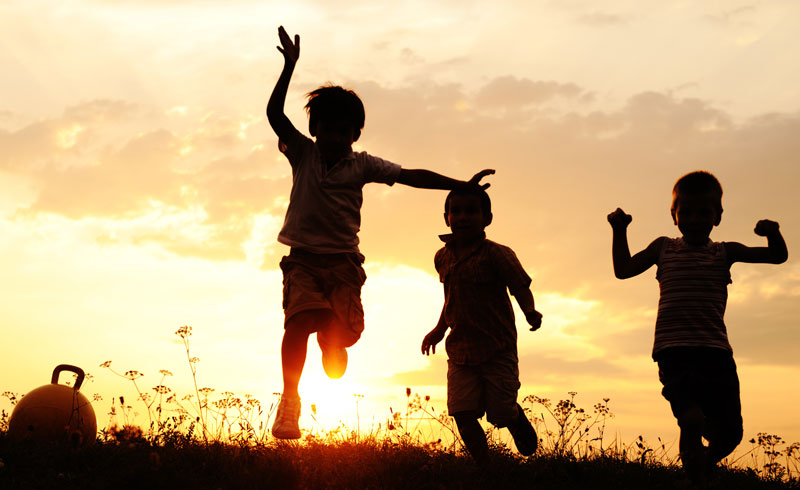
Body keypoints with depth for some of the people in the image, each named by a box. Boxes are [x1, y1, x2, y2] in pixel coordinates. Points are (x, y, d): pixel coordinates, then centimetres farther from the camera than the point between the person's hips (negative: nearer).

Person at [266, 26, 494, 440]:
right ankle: (289, 403, -23)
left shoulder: (361, 165, 4)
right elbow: (275, 114, -8)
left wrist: (461, 186, -9)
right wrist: (289, 66, -17)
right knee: (300, 317, -26)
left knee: (337, 338, -8)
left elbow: (411, 176, -1)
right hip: (304, 259, -1)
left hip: (343, 263, 1)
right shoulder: (302, 154, 3)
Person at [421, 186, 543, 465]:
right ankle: (483, 466, 10)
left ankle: (520, 421, 36)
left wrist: (530, 312, -34)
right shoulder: (443, 258, 7)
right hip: (460, 350, 4)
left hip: (498, 348, -4)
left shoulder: (497, 254, -12)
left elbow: (521, 287, -14)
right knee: (463, 414, -6)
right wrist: (439, 329, 21)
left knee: (500, 413, -1)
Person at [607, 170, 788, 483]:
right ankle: (694, 478, -5)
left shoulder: (724, 252, 14)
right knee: (692, 420, -27)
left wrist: (773, 234, -11)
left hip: (716, 351, 2)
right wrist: (620, 232, 5)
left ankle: (703, 466, 34)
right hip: (674, 350, -2)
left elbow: (778, 256, 10)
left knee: (730, 433, 2)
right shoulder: (663, 248, 14)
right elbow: (623, 270, 16)